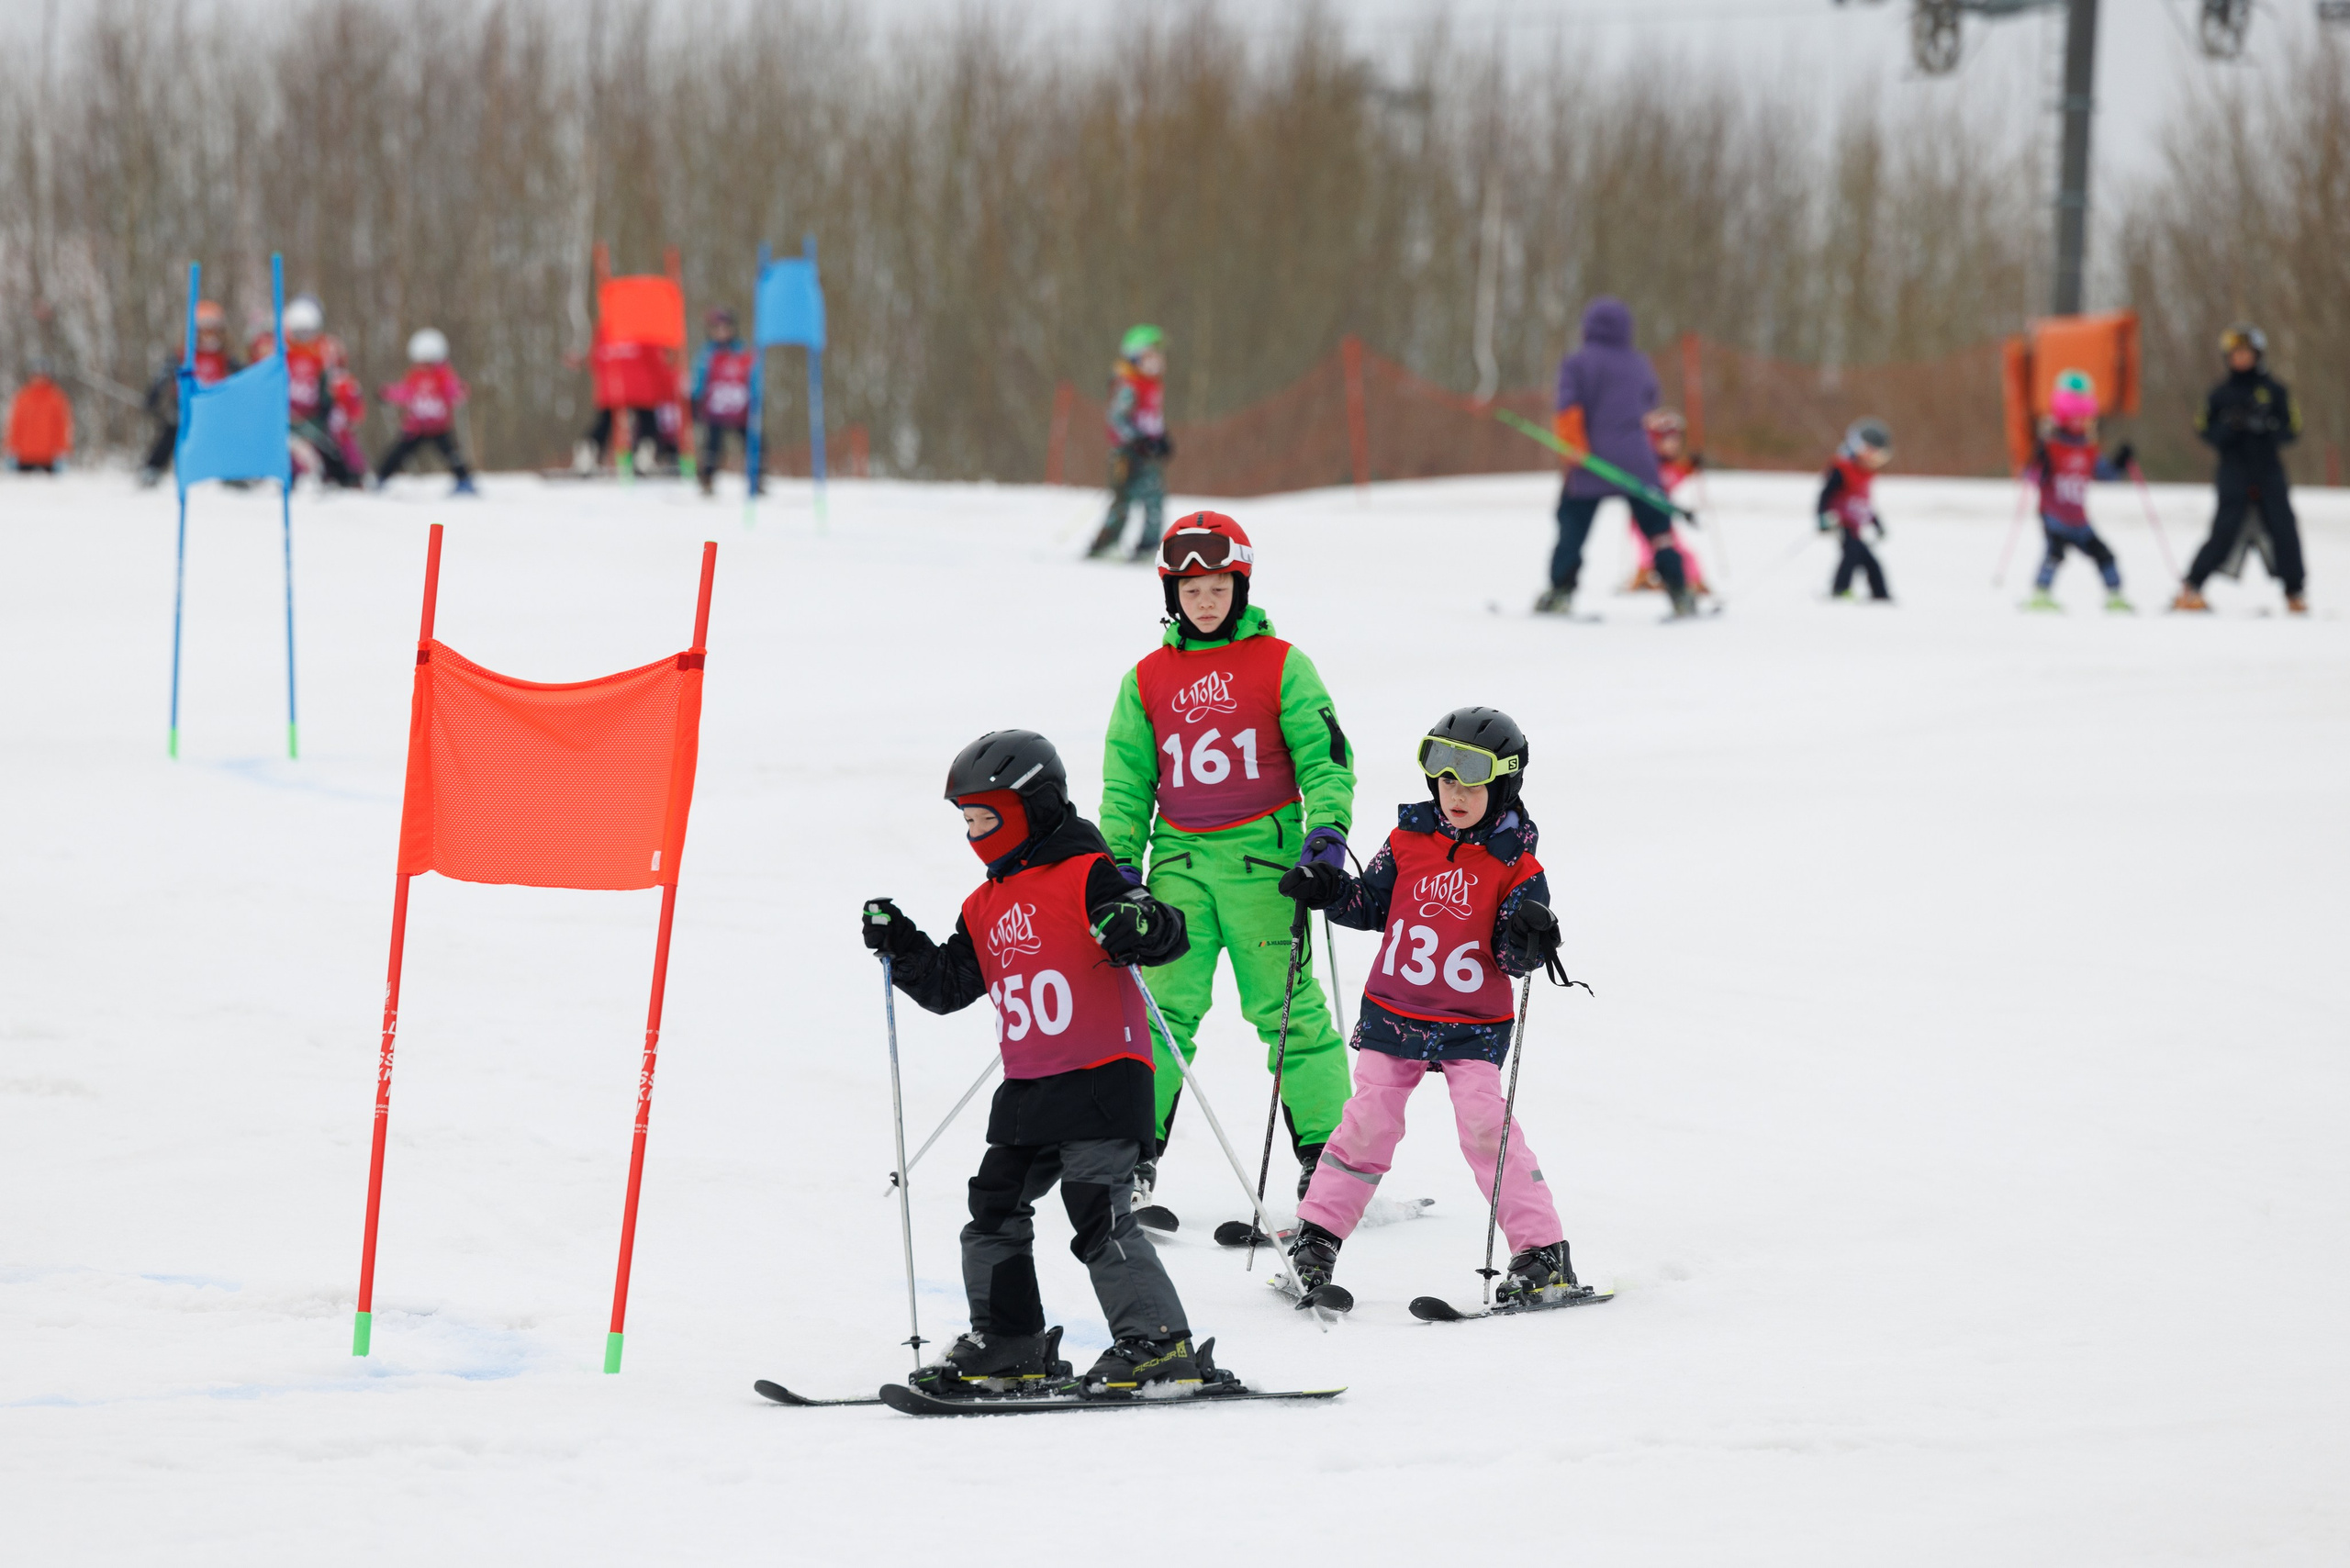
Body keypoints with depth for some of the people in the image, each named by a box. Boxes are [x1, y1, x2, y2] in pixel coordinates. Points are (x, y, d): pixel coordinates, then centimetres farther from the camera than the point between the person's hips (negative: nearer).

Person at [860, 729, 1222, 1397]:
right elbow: (950, 984, 19)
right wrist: (903, 949, 5)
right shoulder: (986, 907, 16)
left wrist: (1139, 926, -35)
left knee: (1097, 1210, -14)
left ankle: (1157, 1342, -11)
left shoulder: (1086, 877, -8)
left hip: (1101, 1078, -9)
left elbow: (1167, 932, -14)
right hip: (1027, 1091, 9)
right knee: (994, 1206, 10)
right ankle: (1010, 1347, 18)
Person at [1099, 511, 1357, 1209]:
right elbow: (1126, 779, 14)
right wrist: (1119, 861, 6)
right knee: (1162, 1007, -3)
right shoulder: (1148, 679, 10)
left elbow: (1323, 755, 1)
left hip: (1263, 860, -2)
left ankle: (1325, 1150, 4)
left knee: (1287, 1007, -2)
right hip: (1180, 860, 3)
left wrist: (1327, 826, -14)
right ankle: (1137, 1151, 2)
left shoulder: (1280, 666, 2)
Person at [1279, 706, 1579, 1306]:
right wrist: (1329, 892, -3)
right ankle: (1318, 1234, 12)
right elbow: (1372, 903, 15)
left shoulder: (1515, 864, -5)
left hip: (1473, 1026, -3)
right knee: (1369, 1123, 0)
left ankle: (1543, 1251, -8)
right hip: (1393, 1011, 3)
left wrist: (1528, 940, -29)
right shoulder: (1409, 839, 4)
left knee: (1486, 1126, -12)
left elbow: (1512, 957, -7)